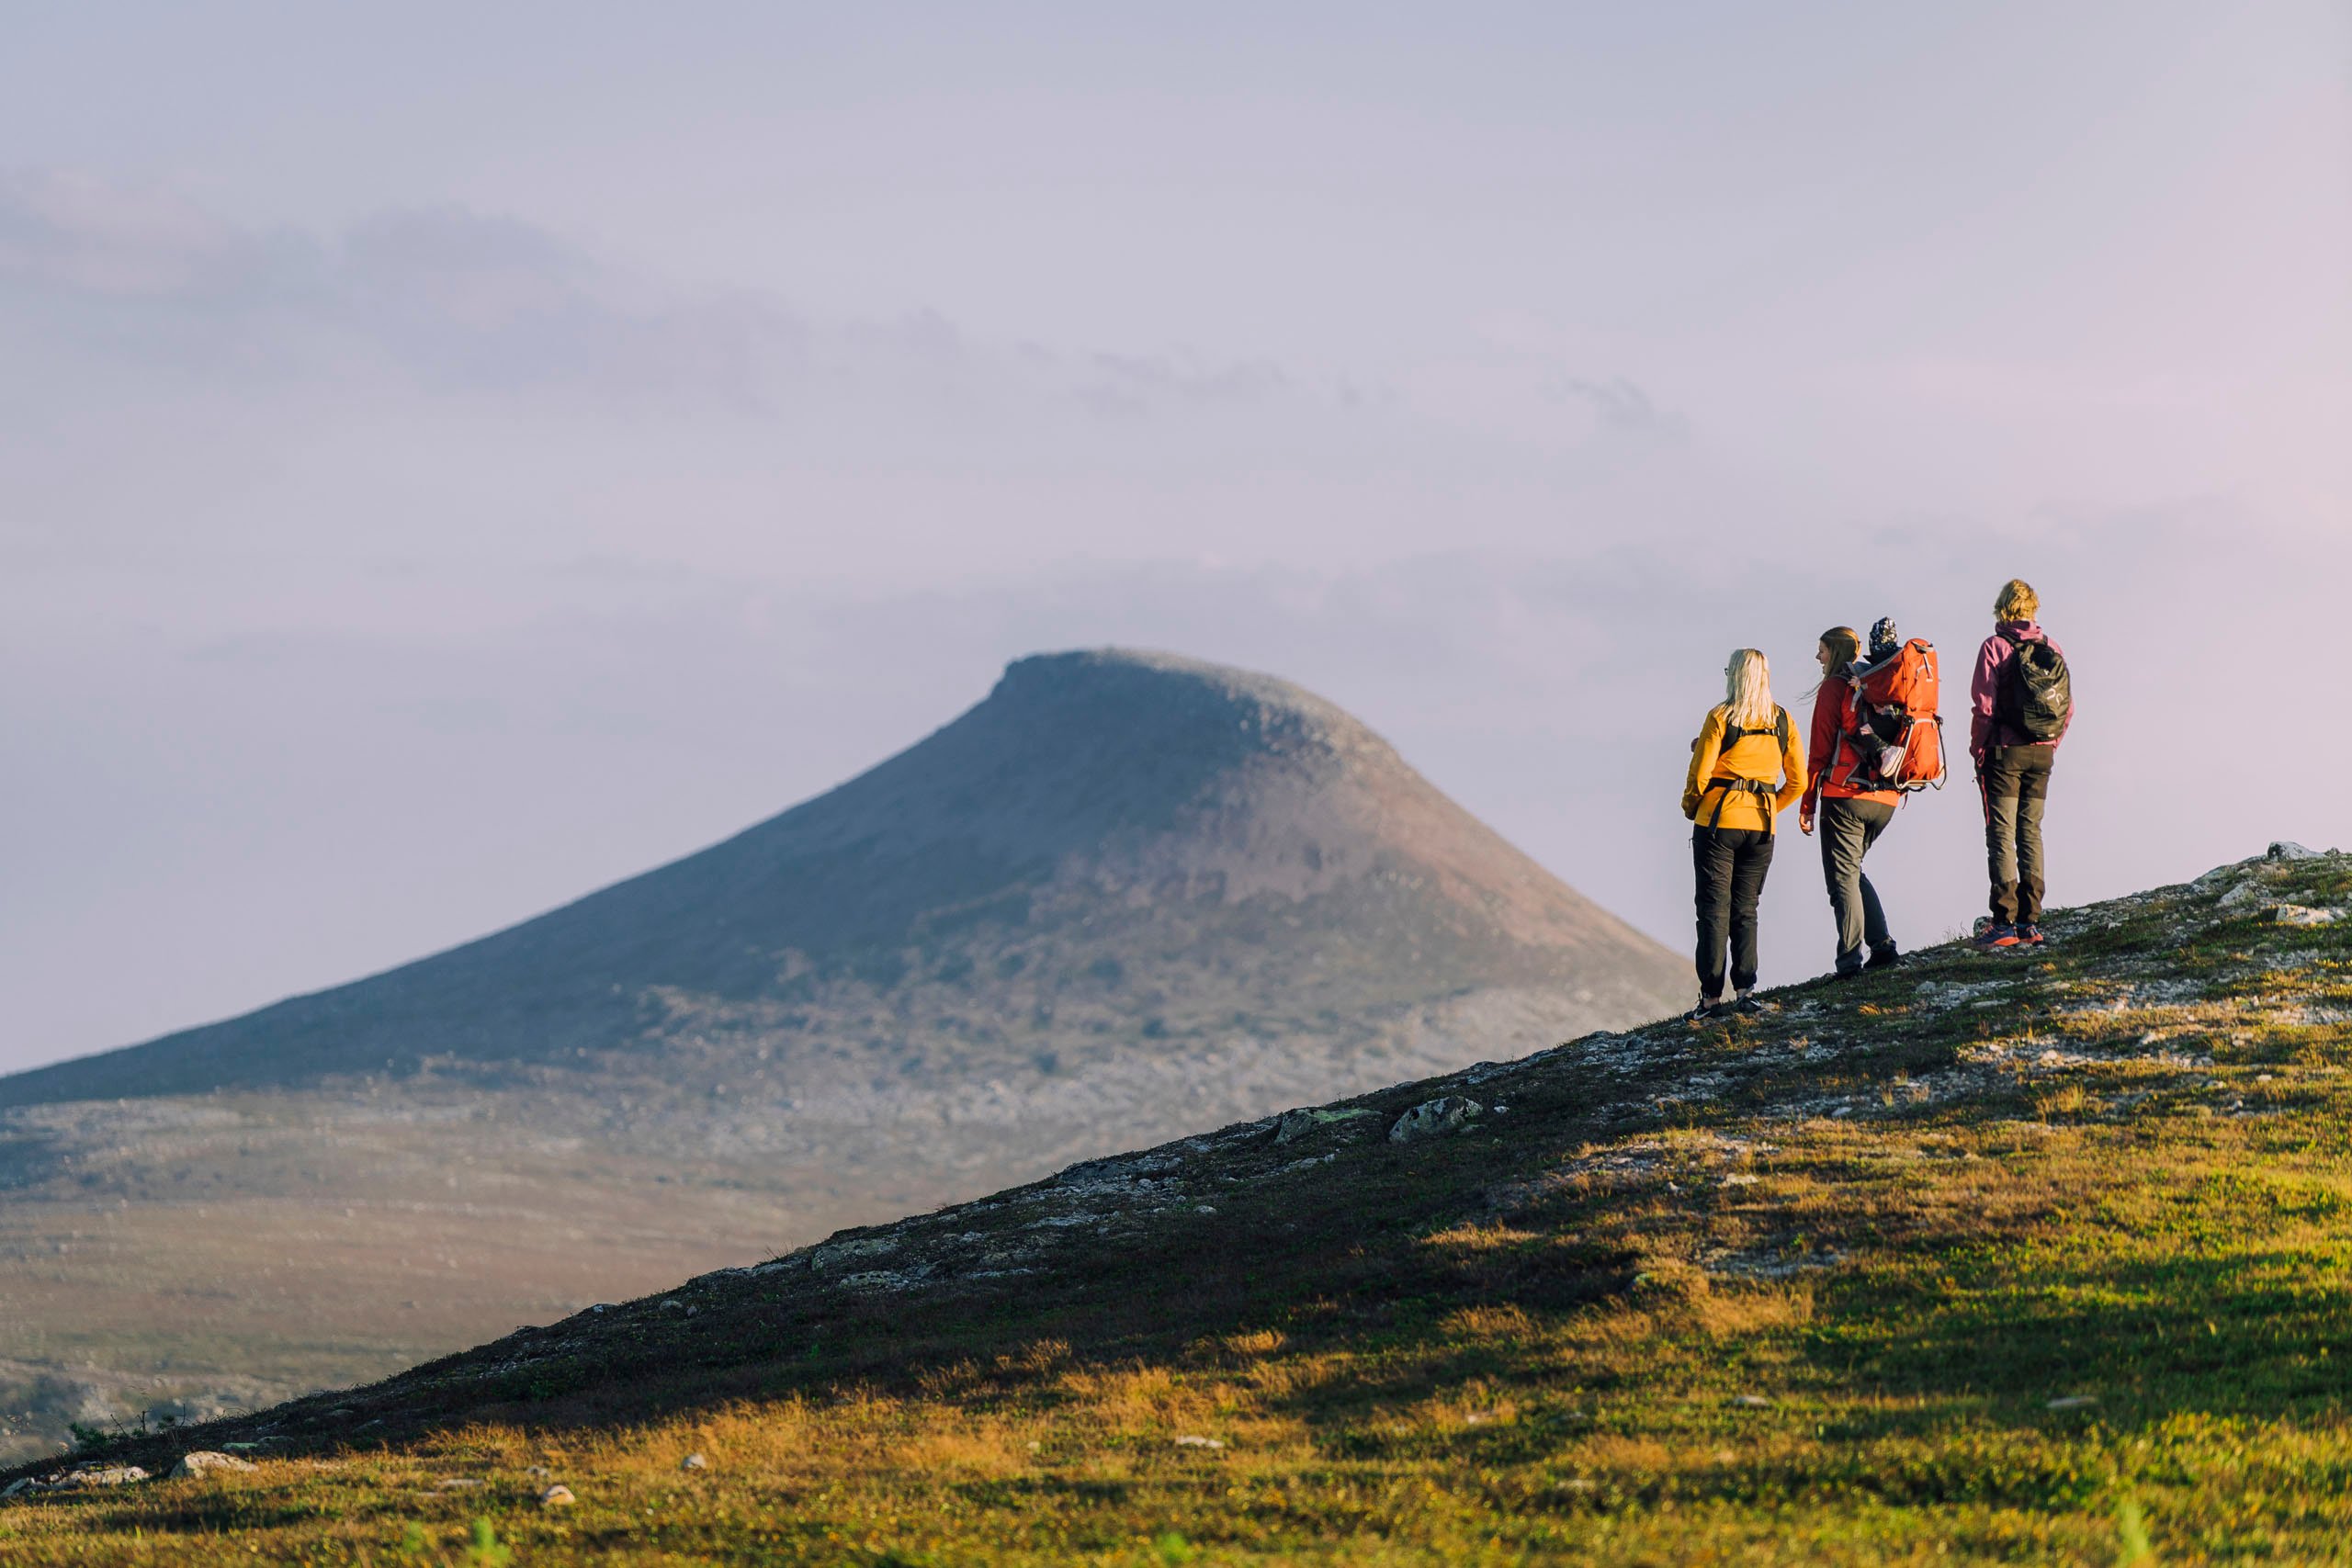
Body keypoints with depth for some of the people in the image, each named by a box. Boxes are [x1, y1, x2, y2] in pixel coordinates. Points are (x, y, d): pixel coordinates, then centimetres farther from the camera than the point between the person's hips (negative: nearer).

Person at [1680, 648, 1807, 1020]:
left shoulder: (1721, 718, -8)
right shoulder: (1782, 721, 5)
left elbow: (1700, 774, -9)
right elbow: (1798, 782, 7)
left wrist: (1690, 806, 9)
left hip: (1718, 820, -4)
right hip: (1762, 824, 4)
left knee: (1714, 908, -1)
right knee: (1745, 909, 12)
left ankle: (1712, 997, -4)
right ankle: (1746, 990, 1)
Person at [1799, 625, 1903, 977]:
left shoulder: (1834, 688, -4)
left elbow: (1820, 750, -6)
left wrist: (1808, 803, -3)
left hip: (1845, 796, -7)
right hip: (1886, 799, 7)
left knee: (1843, 877, -3)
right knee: (1853, 871, 21)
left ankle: (1850, 959, -11)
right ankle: (1882, 945, 10)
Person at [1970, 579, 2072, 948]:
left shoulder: (1995, 647, -9)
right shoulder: (2052, 650, 5)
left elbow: (1984, 707, -12)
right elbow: (2068, 708, 6)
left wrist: (1978, 750, -2)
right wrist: (2051, 744, 16)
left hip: (2004, 752, -5)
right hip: (2042, 754, 5)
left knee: (2001, 833, -4)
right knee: (2031, 832, 10)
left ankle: (2005, 921, -10)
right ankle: (2031, 921, 8)